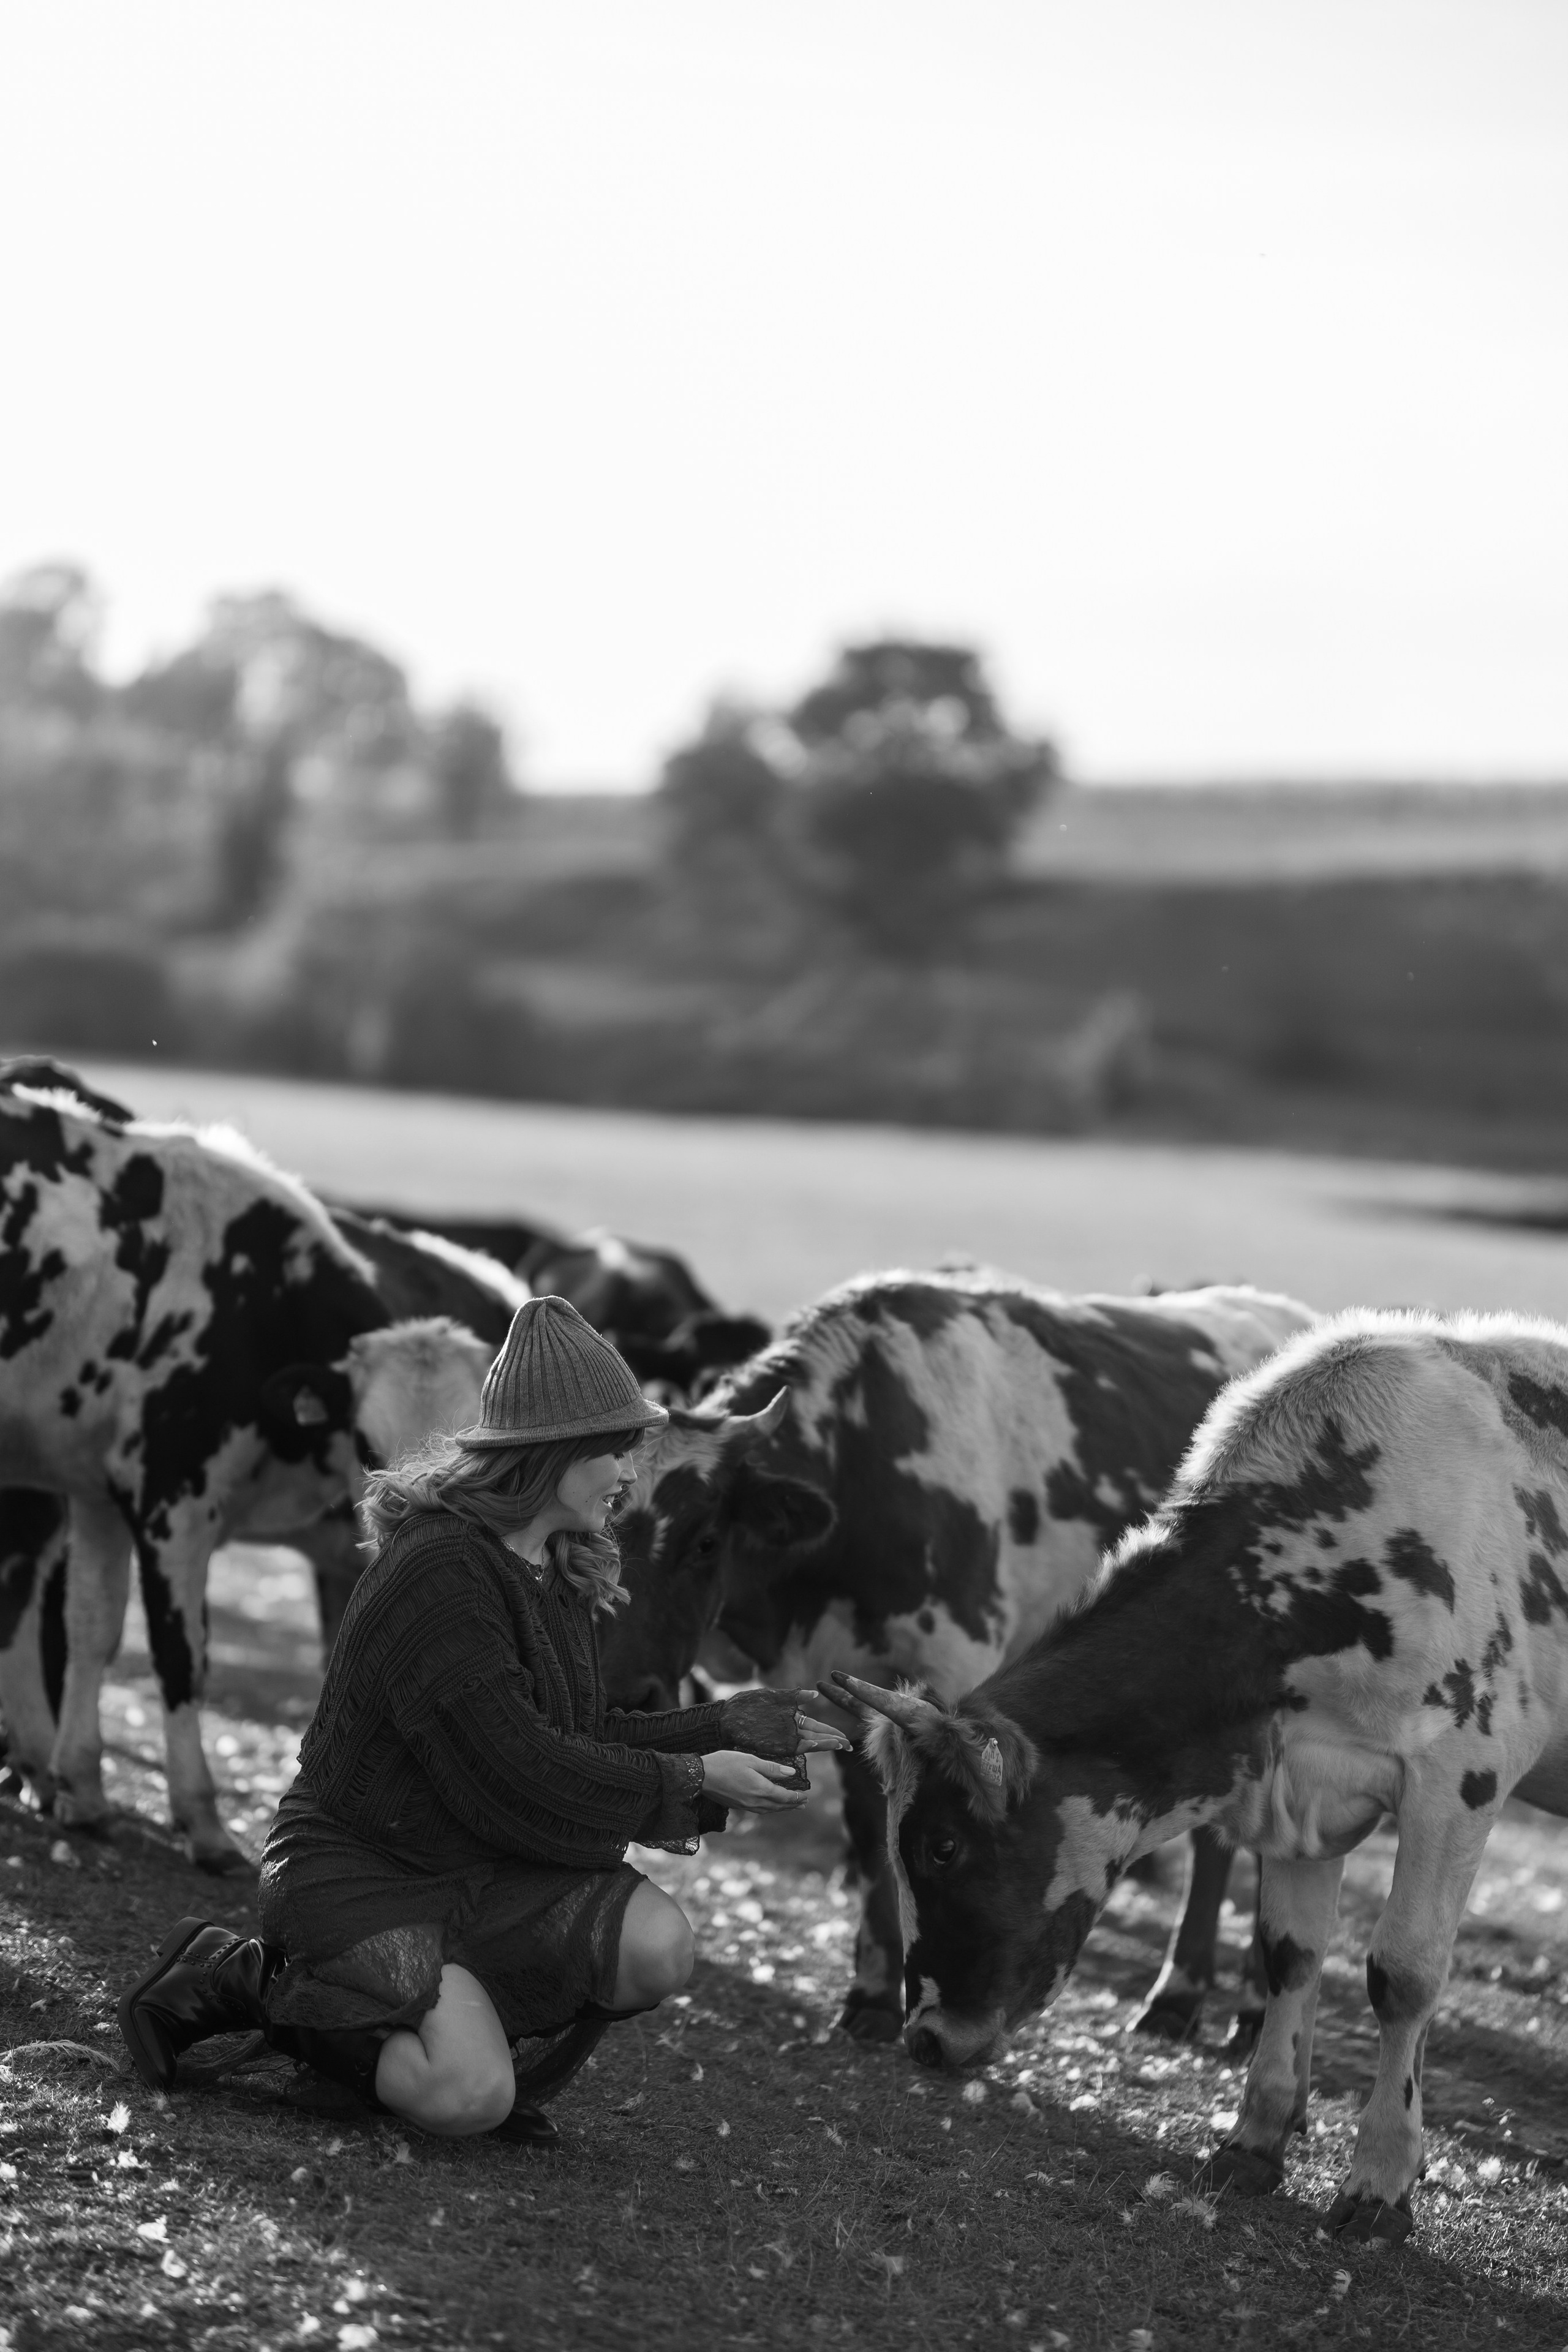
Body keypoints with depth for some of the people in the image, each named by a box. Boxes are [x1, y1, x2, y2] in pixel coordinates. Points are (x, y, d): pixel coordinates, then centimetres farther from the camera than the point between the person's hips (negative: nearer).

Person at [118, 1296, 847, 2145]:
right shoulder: (438, 1574, -22)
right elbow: (518, 1771, -24)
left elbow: (585, 1738, 15)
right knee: (467, 2099, -25)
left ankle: (479, 2030, 8)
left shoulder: (563, 1573, 9)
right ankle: (242, 1980, -4)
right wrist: (690, 1781, -16)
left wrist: (737, 1728, 5)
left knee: (656, 1945, -18)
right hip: (359, 1873, -8)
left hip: (487, 1871, 8)